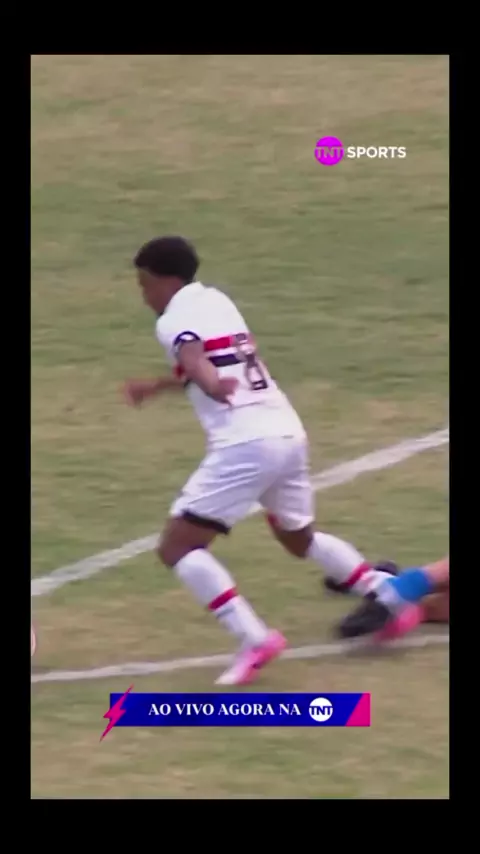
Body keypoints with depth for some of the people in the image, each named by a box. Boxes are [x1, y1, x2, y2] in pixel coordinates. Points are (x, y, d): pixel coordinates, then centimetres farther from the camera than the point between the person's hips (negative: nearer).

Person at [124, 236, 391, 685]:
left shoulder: (175, 320, -3)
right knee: (299, 538, 31)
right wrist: (158, 386, 49)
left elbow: (193, 359, -28)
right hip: (288, 432, 8)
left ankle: (255, 639, -17)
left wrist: (211, 387, -47)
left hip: (243, 445, -8)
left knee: (177, 548, -5)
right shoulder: (217, 301, 21)